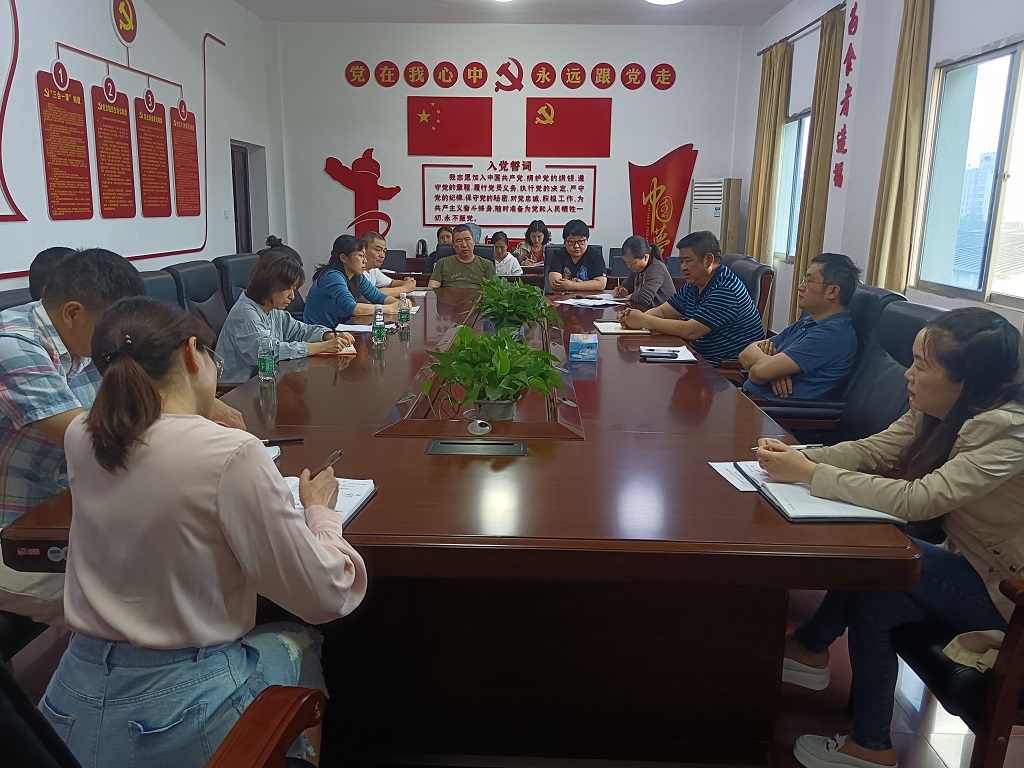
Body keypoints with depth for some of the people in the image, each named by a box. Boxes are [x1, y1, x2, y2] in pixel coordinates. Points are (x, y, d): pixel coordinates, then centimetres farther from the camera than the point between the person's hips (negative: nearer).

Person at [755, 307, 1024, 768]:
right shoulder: (938, 410, -5)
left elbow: (917, 500, -36)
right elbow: (871, 451, -8)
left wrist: (810, 475, -35)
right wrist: (796, 457, -24)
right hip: (966, 564, 7)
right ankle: (812, 648, 8)